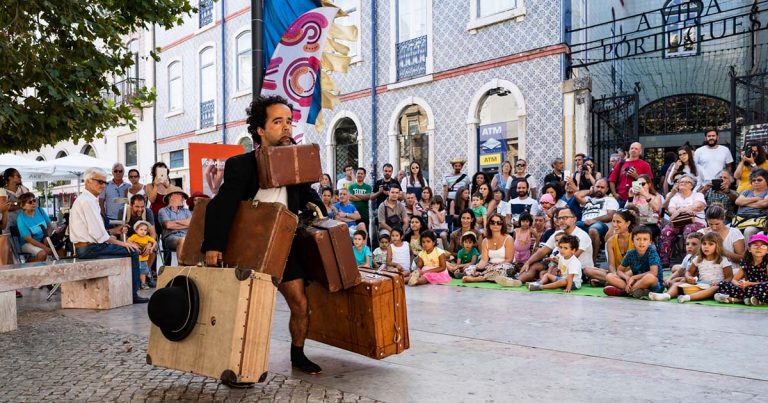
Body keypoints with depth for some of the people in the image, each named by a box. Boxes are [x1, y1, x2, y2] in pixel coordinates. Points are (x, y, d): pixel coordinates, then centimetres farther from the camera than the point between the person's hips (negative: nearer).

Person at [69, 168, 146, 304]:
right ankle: (133, 294, -6)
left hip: (85, 247, 11)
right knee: (132, 251, -11)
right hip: (89, 248, -11)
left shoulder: (84, 199, 16)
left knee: (129, 249, 18)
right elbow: (98, 234, -21)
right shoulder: (88, 201, -17)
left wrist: (114, 231, 10)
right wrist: (122, 243, -13)